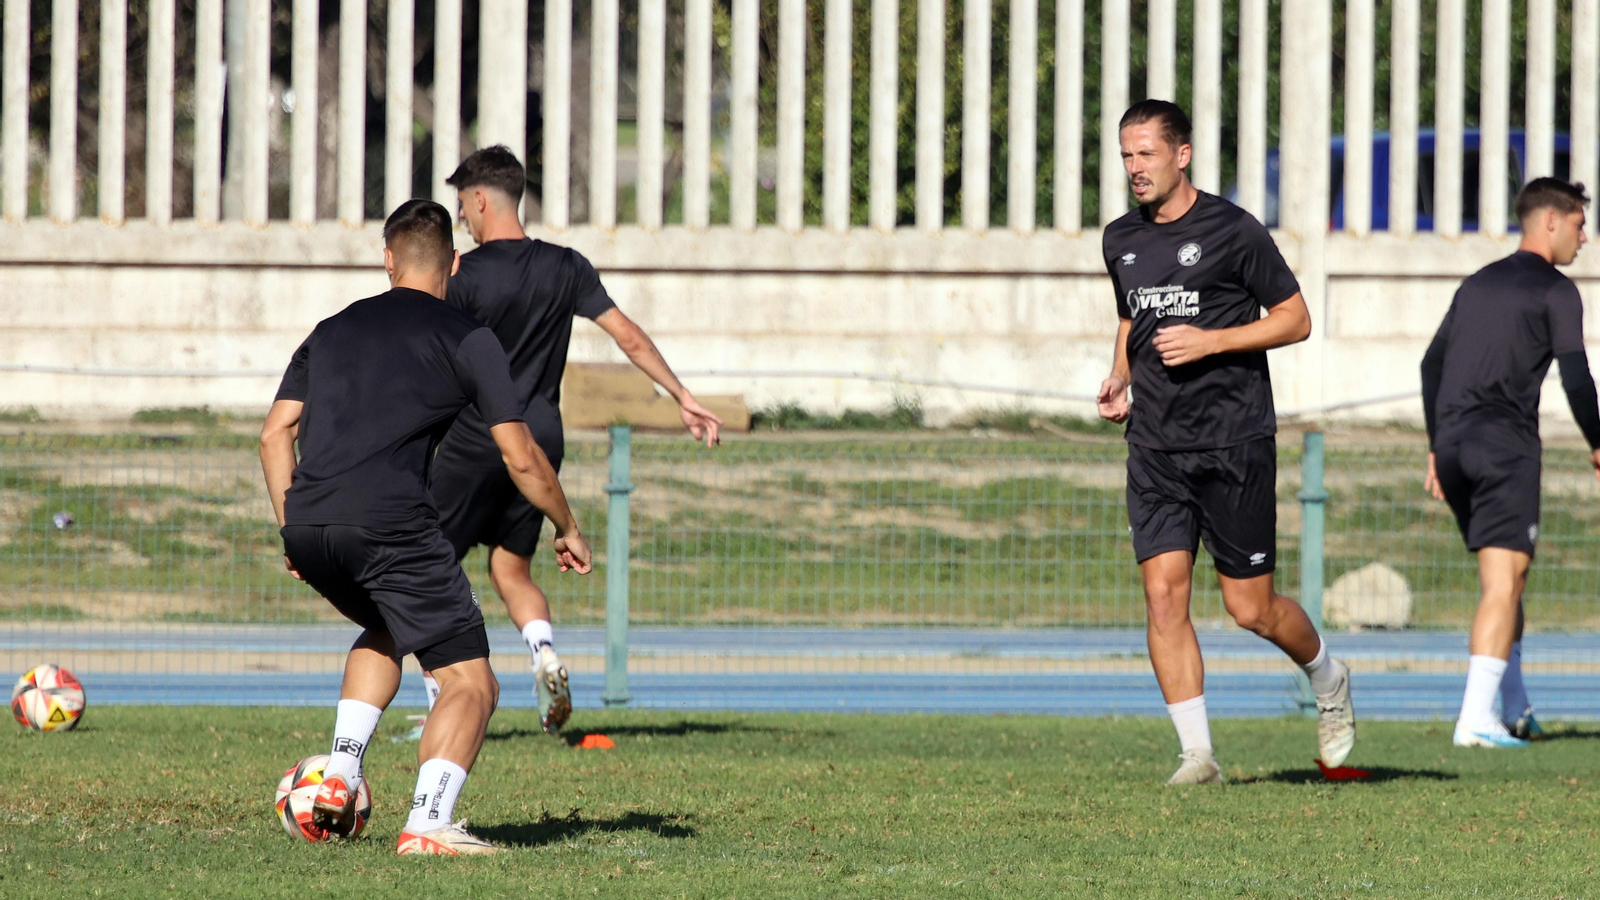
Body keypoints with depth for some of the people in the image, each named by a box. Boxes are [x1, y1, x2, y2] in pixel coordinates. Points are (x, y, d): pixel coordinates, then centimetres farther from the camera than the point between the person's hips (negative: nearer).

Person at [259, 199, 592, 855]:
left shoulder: (332, 330, 24)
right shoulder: (467, 339, 9)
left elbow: (275, 435, 19)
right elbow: (521, 460, 8)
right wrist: (567, 529, 22)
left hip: (308, 528, 6)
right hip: (391, 523, -6)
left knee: (384, 630, 35)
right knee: (470, 682, 1)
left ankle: (340, 777, 21)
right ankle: (428, 824, -19)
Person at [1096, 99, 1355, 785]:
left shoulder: (1232, 231, -6)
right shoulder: (1121, 241, 11)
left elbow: (1295, 319, -3)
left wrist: (1208, 341, -14)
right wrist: (1120, 377, 10)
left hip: (1234, 441, -5)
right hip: (1155, 445, 5)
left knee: (1250, 608, 0)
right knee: (1163, 593, -10)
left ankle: (1328, 680, 30)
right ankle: (1197, 753, -6)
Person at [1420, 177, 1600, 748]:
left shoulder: (1477, 284, 21)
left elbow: (1432, 364, 21)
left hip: (1453, 444, 7)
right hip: (1504, 443, -7)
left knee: (1503, 576, 17)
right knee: (1505, 578, -10)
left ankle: (1513, 708, 20)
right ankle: (1476, 718, -21)